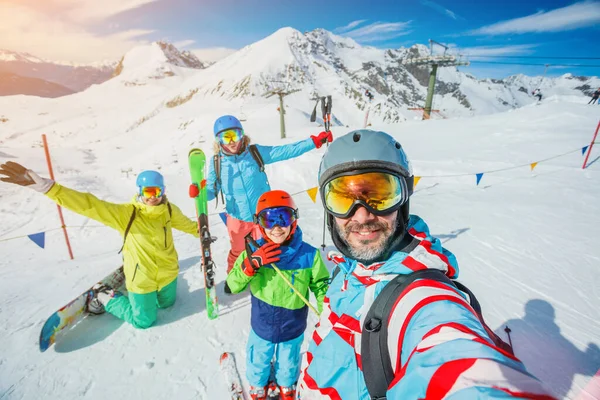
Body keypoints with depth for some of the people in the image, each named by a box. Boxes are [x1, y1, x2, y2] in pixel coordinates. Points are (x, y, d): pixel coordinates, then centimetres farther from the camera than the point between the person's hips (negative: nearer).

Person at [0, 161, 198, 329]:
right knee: (143, 321, 15)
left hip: (167, 274, 5)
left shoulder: (169, 210, -12)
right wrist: (46, 186, -46)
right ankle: (105, 298, 36)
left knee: (166, 303, 33)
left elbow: (186, 223, 7)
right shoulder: (125, 213, -26)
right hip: (142, 279, -5)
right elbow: (89, 205, -35)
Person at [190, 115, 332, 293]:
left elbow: (286, 151, -11)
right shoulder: (217, 163, -6)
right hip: (237, 218, 1)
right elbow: (211, 191, 2)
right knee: (237, 252, 23)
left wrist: (315, 141, -15)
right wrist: (199, 191, -21)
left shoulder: (255, 152, -10)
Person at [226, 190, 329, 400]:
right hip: (262, 327, 0)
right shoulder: (254, 252, -21)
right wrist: (252, 264, -36)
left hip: (293, 329, 0)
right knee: (258, 362, 30)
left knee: (288, 365, 31)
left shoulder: (308, 255, -23)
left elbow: (321, 287, -10)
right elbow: (233, 285, -21)